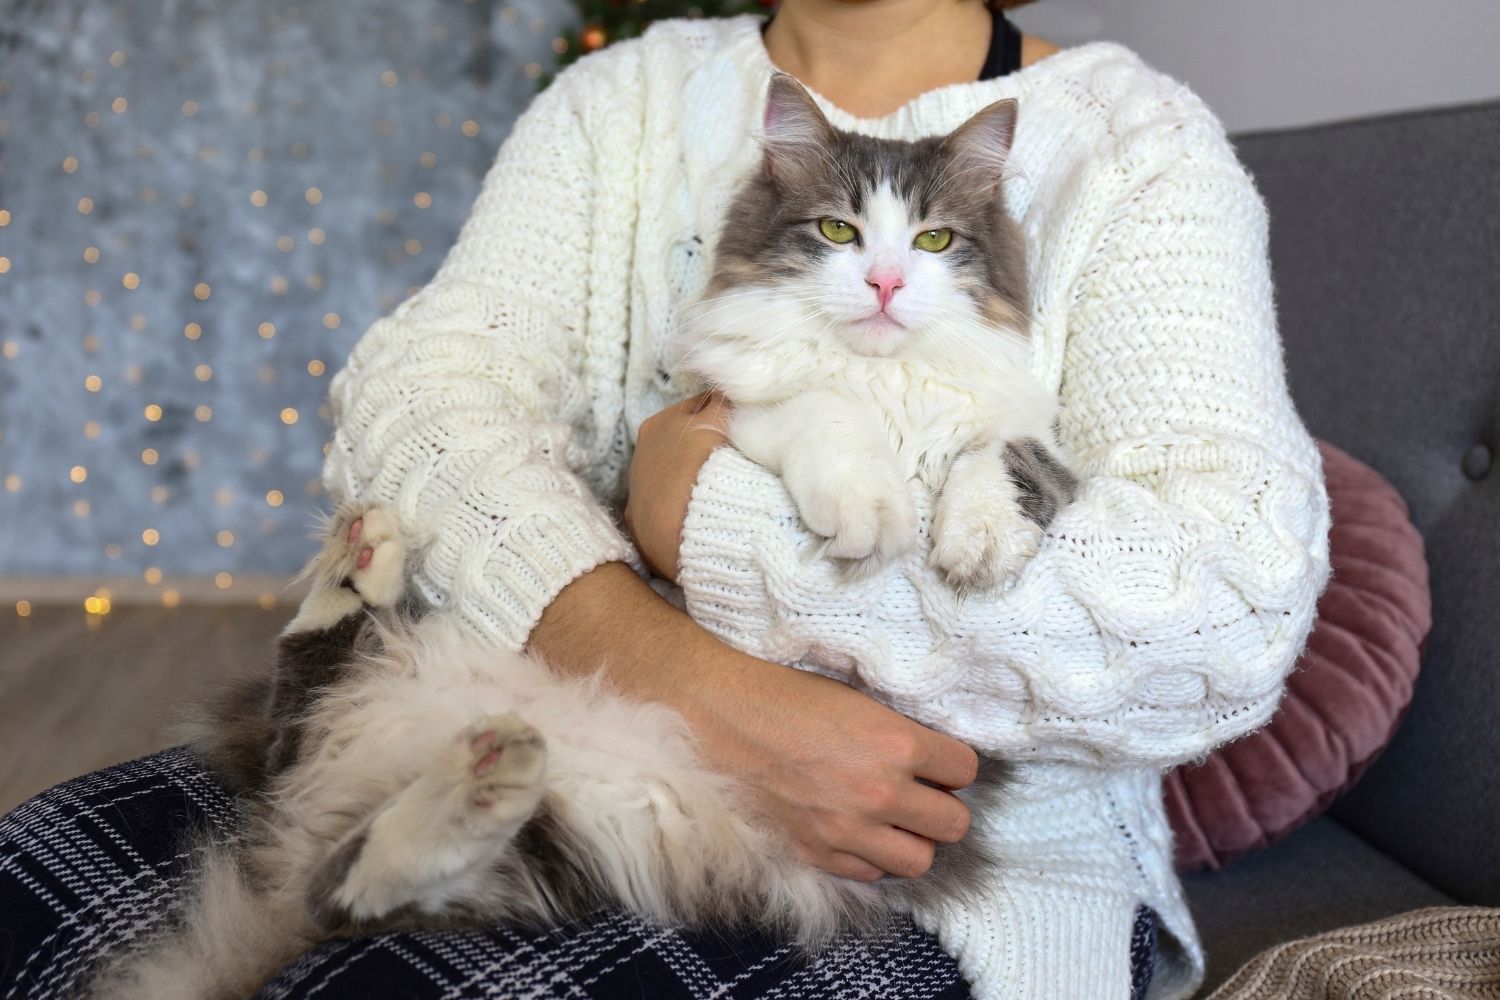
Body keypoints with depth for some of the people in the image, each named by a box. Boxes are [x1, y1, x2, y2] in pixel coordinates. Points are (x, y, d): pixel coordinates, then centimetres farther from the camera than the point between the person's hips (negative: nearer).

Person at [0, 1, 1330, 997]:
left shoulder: (1133, 142, 1)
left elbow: (1230, 600, -17)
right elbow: (422, 393, -6)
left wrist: (712, 519, -14)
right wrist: (699, 694, -23)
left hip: (952, 880, -3)